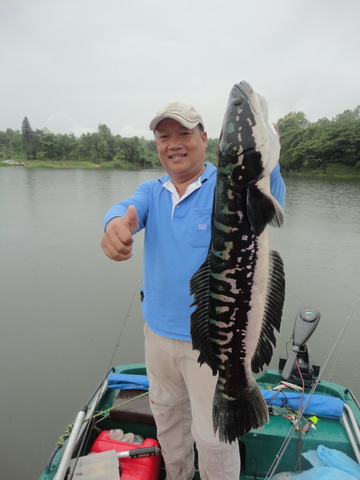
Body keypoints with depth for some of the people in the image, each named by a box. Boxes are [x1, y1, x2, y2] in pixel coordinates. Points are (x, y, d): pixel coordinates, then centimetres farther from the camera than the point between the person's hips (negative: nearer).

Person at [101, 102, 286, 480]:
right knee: (166, 413, 27)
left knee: (214, 435, 13)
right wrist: (117, 223, -44)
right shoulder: (152, 190, 1)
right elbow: (127, 207, -19)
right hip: (157, 329, 6)